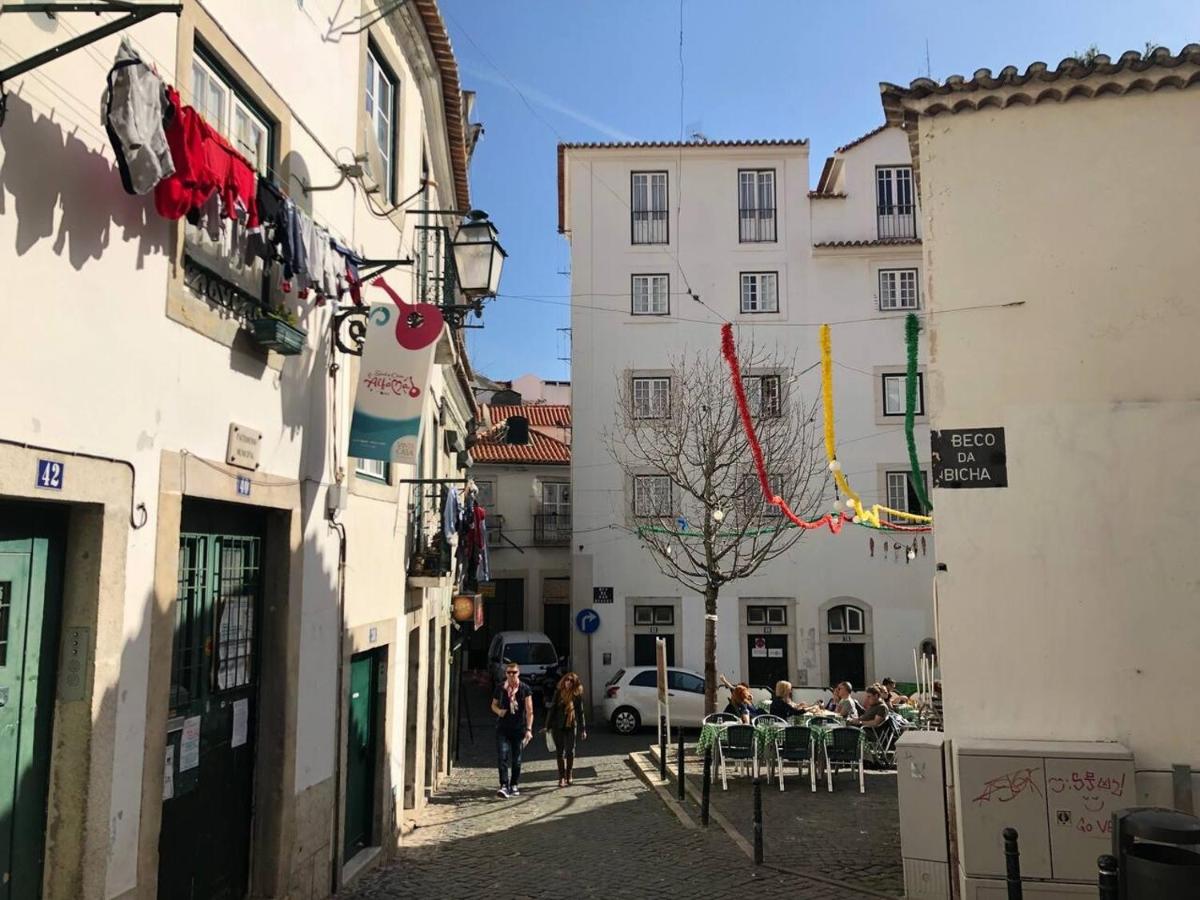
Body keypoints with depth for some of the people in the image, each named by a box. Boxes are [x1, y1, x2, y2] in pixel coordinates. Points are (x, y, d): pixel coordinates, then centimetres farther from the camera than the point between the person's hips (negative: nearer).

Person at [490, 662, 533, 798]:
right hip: (503, 728, 1)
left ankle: (514, 785, 22)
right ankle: (504, 786, -14)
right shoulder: (500, 688, 4)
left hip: (519, 729, -1)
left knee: (516, 759, 8)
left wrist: (529, 729, -11)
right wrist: (498, 711, -6)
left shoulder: (525, 689, -2)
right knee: (502, 757, -12)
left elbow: (529, 710, -4)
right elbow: (494, 705, 18)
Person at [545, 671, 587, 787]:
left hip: (571, 726, 0)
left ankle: (568, 776, 21)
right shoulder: (558, 693, -3)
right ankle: (562, 777, 8)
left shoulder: (577, 695, -4)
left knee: (570, 751, 7)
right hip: (558, 726, 0)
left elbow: (580, 712, 1)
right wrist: (549, 726, -1)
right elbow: (552, 709, 1)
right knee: (560, 752, 2)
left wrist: (583, 729, 0)